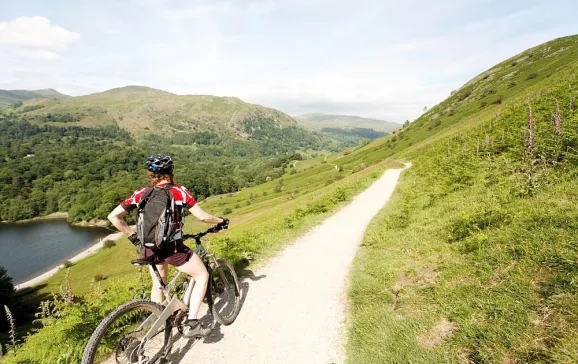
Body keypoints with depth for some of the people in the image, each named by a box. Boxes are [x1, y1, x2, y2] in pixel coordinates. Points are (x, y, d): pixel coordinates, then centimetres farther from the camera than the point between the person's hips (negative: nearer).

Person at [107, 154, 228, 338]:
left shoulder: (141, 193, 3)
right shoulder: (179, 191, -8)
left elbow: (113, 216, 1)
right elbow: (202, 216, -9)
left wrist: (132, 235, 11)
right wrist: (221, 221, 9)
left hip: (150, 247, 5)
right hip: (172, 247, -5)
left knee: (158, 285, 28)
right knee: (202, 275, 12)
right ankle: (193, 323, 5)